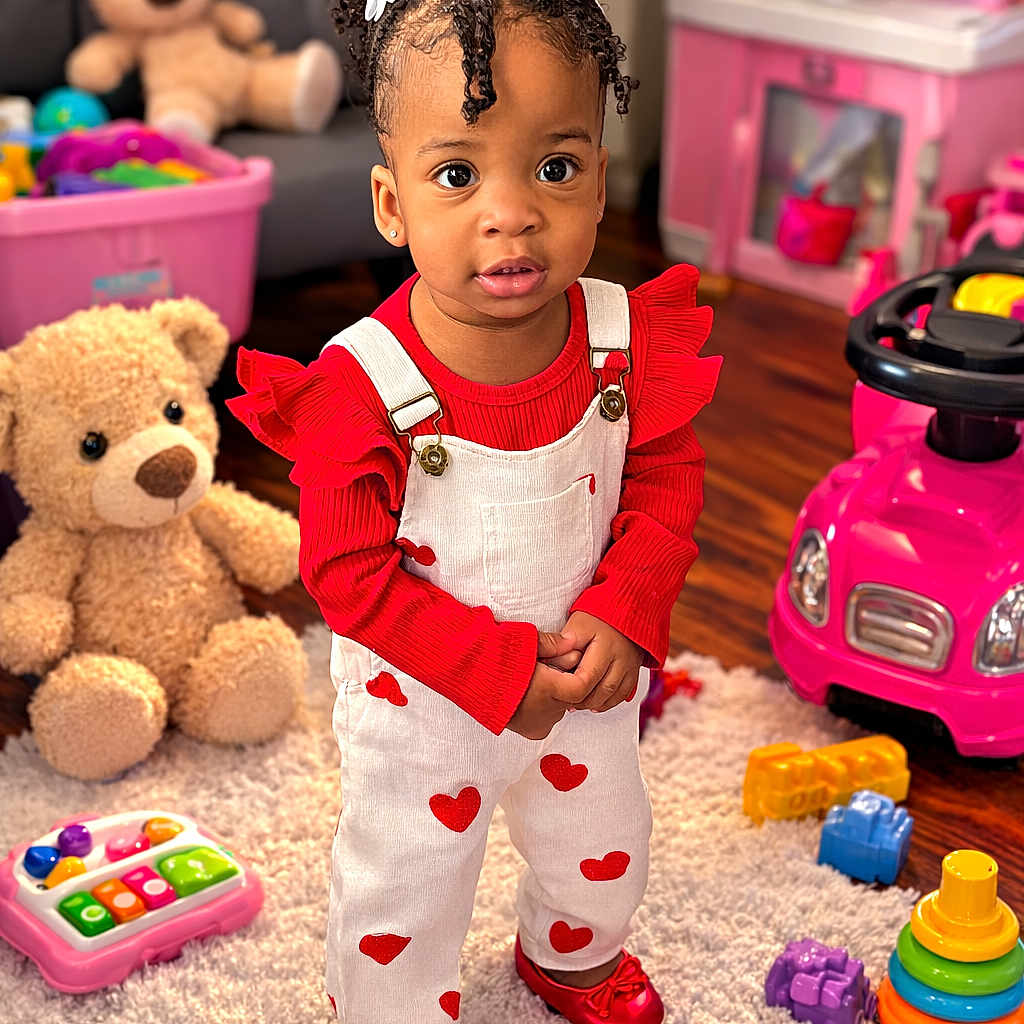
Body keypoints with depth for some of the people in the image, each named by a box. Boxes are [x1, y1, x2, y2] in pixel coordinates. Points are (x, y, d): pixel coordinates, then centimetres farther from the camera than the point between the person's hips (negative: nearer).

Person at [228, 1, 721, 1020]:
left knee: (603, 855, 30)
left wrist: (621, 616, -22)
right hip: (419, 702, -4)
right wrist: (499, 668, -25)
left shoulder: (630, 341, -20)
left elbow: (665, 485, -7)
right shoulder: (358, 387, -30)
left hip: (583, 674, 4)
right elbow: (348, 571, -22)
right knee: (400, 898, 17)